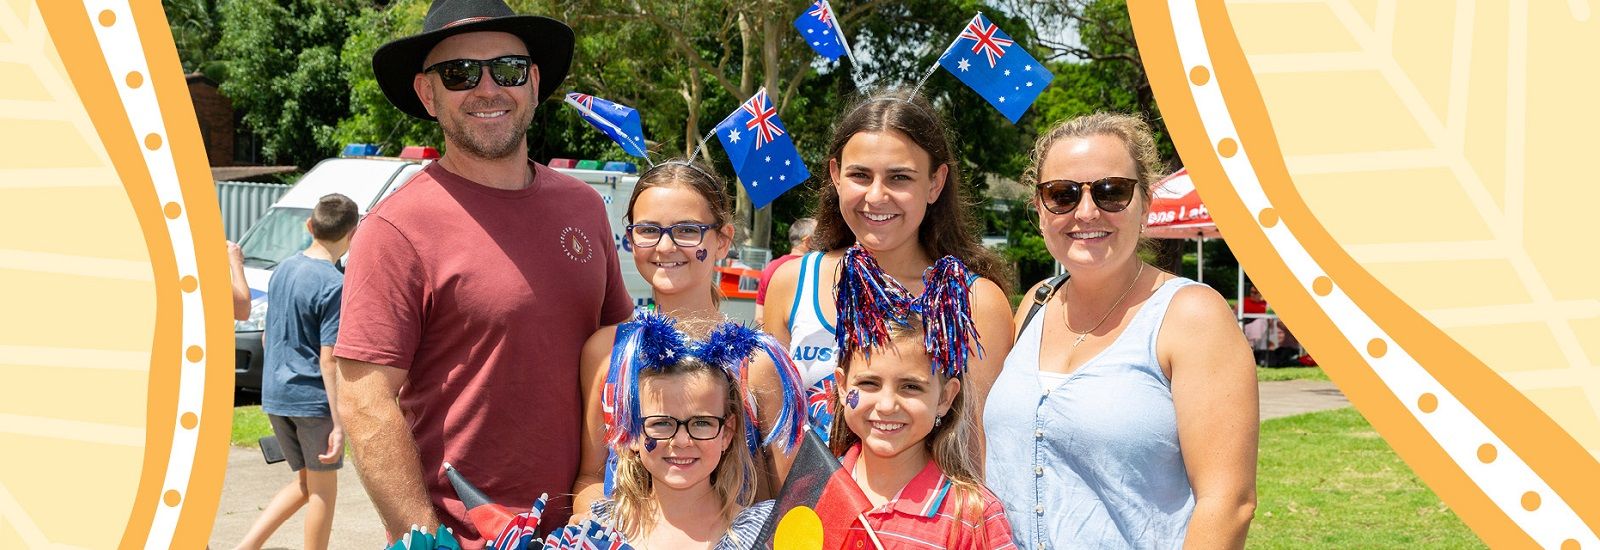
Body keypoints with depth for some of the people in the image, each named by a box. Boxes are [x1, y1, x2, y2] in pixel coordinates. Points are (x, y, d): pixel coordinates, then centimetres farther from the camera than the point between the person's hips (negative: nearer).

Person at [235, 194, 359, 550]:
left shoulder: (283, 269, 8)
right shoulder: (334, 285, -16)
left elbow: (268, 337, 16)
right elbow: (328, 362, -19)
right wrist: (339, 425, -17)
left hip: (275, 397, 7)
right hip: (313, 399, -7)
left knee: (305, 482, 20)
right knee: (323, 489, 8)